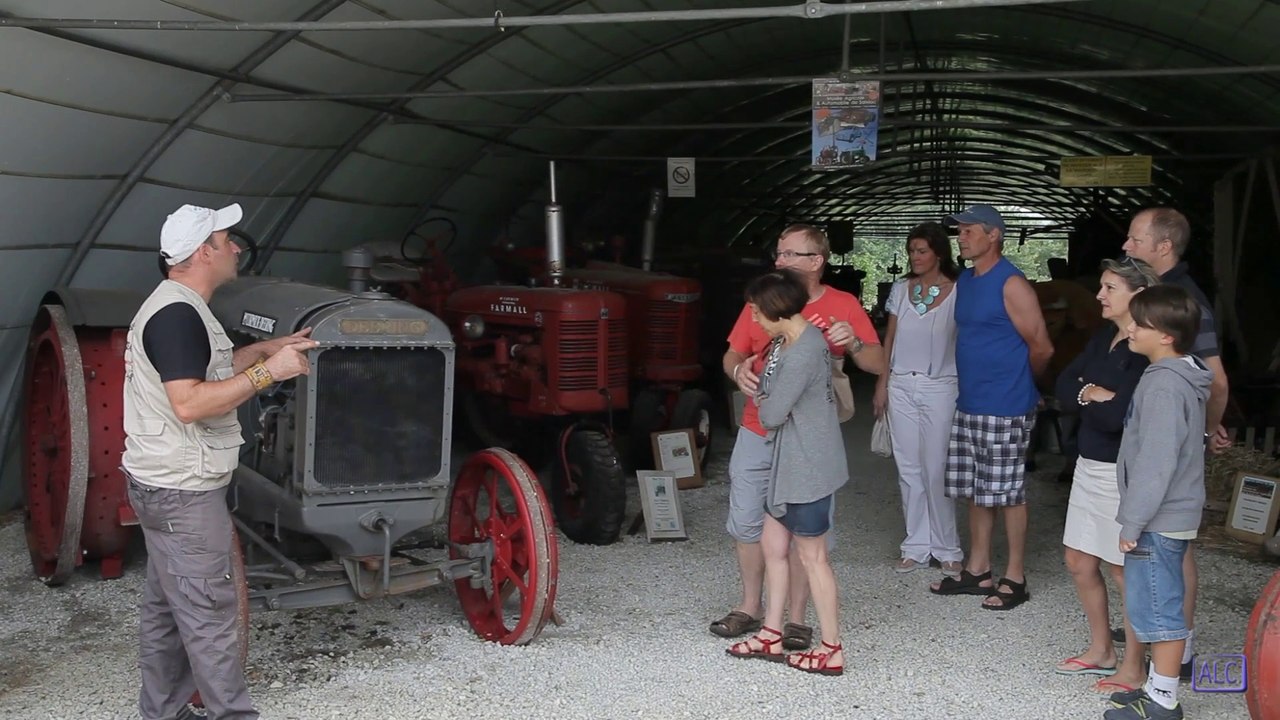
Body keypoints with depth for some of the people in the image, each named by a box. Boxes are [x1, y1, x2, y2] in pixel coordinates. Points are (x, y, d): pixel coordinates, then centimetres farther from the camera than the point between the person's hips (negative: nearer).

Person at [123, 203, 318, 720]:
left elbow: (203, 369, 26)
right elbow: (189, 403, -29)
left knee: (165, 607, 17)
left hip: (168, 485, 11)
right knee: (207, 613, -2)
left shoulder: (178, 308, 13)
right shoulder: (177, 314, -20)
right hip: (183, 492, -11)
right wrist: (268, 371, -25)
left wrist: (268, 348, 17)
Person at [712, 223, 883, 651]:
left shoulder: (843, 306, -4)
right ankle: (750, 607, 25)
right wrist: (739, 370, -14)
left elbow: (878, 365, -5)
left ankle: (797, 617, 15)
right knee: (746, 522, 9)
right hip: (757, 434, 3)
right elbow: (732, 355, 10)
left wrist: (853, 343, -26)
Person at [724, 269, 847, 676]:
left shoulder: (802, 353, -25)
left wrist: (763, 403, -1)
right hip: (790, 463, 10)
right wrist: (765, 397, -2)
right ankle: (771, 635, 28)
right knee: (773, 546, 16)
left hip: (808, 468, -10)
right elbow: (767, 392, 17)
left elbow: (772, 413, -19)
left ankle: (831, 651, 12)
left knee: (812, 557, 1)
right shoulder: (789, 340, 7)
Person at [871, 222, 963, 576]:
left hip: (939, 389, -4)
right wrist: (882, 385, 8)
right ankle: (916, 546, 17)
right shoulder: (901, 289, 8)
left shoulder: (957, 292, -4)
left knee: (936, 471, -2)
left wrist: (967, 392, -11)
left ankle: (947, 549, 11)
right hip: (901, 387, 4)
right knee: (909, 470, 7)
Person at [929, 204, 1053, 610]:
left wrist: (1017, 383, 4)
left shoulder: (1011, 285, -13)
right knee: (975, 492, 13)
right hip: (969, 406, 8)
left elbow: (1041, 348, -11)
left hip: (1005, 409, -8)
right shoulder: (965, 281, 12)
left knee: (1007, 493, 1)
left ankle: (1015, 579, 12)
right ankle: (978, 571, 24)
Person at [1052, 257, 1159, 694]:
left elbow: (1118, 414, -24)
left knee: (1124, 569, 2)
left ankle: (1132, 669, 16)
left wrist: (1087, 395, -7)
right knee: (1079, 560, 14)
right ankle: (1101, 650, 31)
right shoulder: (1103, 338, 10)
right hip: (1089, 465, 9)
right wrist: (1094, 394, -14)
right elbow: (1063, 386, 5)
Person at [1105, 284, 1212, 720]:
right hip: (1170, 516, 10)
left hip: (1159, 521, -10)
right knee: (1160, 607, 16)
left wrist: (1132, 522, -18)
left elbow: (1156, 462, -23)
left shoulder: (1164, 385, -21)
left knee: (1156, 608, -1)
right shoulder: (1183, 379, 10)